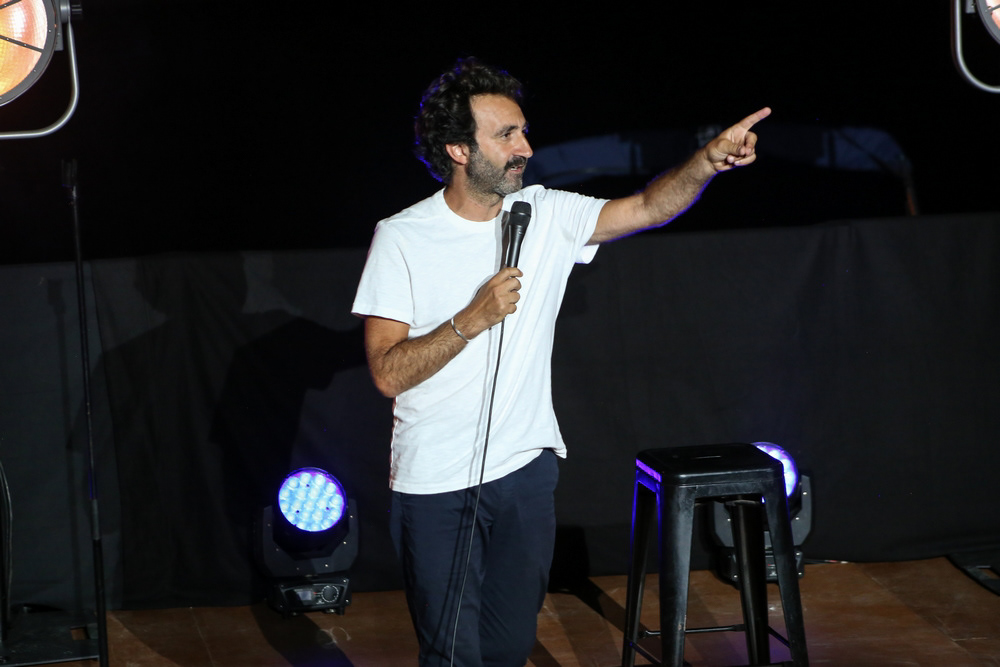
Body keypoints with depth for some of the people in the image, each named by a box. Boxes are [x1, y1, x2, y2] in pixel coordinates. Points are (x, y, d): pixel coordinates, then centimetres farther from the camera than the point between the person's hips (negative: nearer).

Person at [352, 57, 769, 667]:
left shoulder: (547, 216, 0)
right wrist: (473, 320, -23)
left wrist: (709, 160, -22)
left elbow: (647, 208, -6)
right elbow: (389, 374, -15)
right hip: (435, 481, -4)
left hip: (527, 468, 4)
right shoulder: (402, 238, -11)